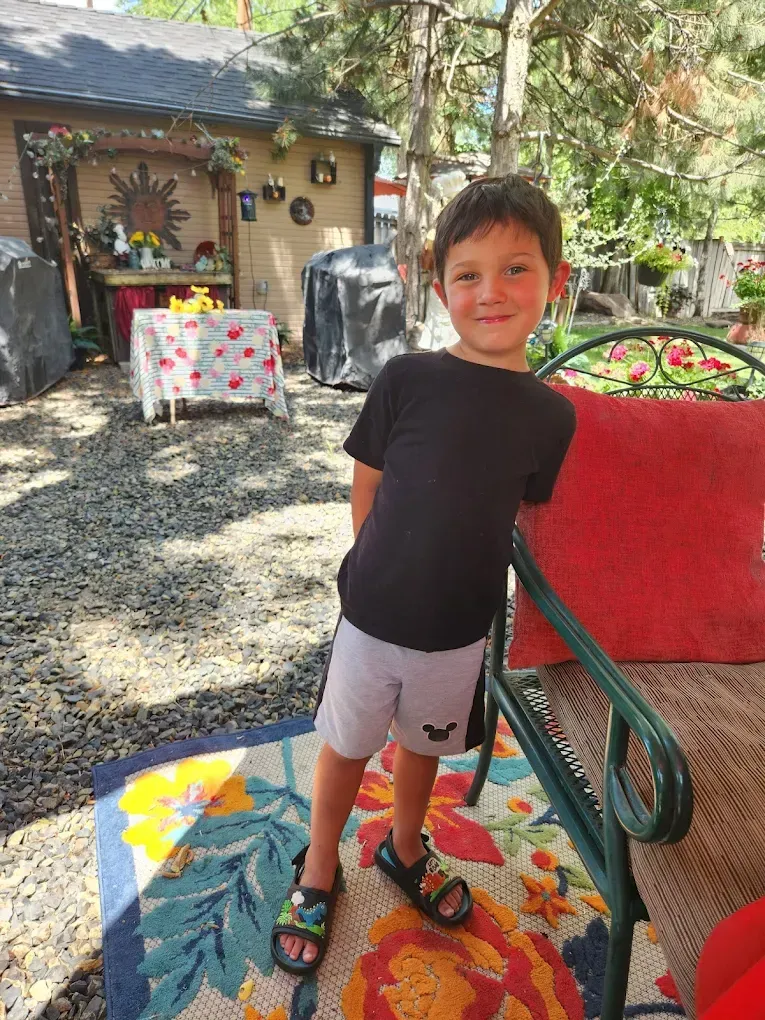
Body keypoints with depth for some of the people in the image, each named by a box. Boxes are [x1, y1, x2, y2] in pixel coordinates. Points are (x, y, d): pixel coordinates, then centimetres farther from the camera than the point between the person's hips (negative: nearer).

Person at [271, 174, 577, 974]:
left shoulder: (552, 415, -8)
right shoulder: (406, 380, -16)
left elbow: (521, 516, 4)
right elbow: (365, 495, -6)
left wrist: (462, 572, 1)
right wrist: (392, 574, -1)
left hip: (460, 630, 3)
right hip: (373, 616, -2)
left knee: (423, 745, 25)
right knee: (346, 747, 18)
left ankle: (404, 850, 55)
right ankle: (318, 870, 46)